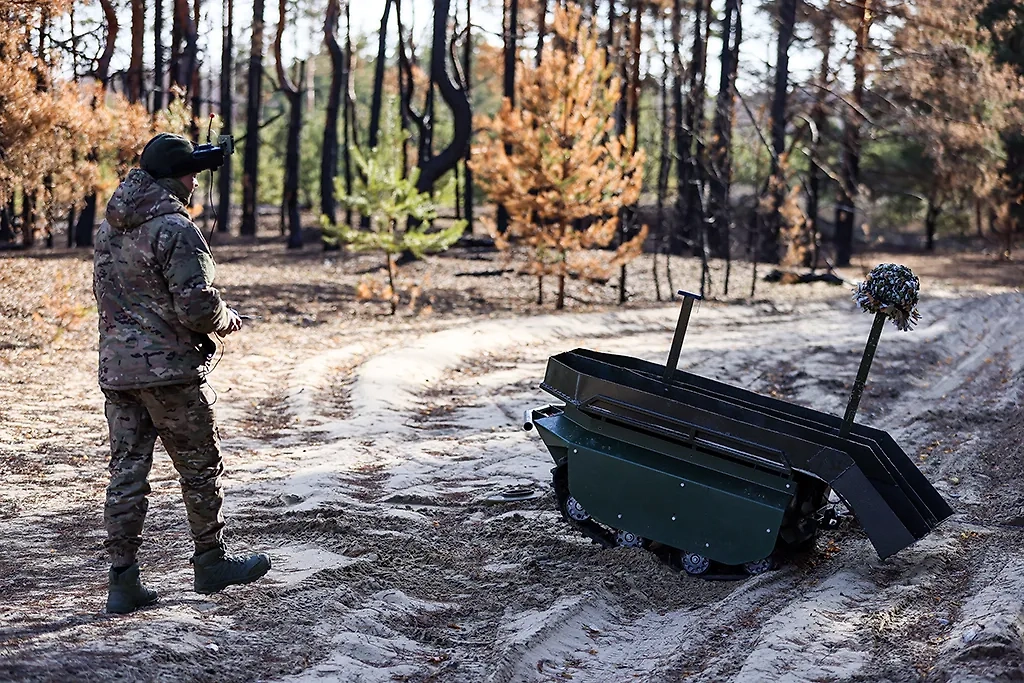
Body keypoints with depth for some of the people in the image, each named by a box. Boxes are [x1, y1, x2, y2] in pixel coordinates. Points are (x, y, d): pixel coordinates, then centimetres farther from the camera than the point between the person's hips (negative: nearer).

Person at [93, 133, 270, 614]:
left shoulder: (111, 224, 10)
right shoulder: (175, 229, -16)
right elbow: (198, 307, -19)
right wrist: (227, 321, -1)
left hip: (116, 368, 7)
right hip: (169, 369, -7)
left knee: (126, 471, 7)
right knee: (200, 467, 9)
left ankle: (122, 581, 7)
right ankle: (211, 563, 21)